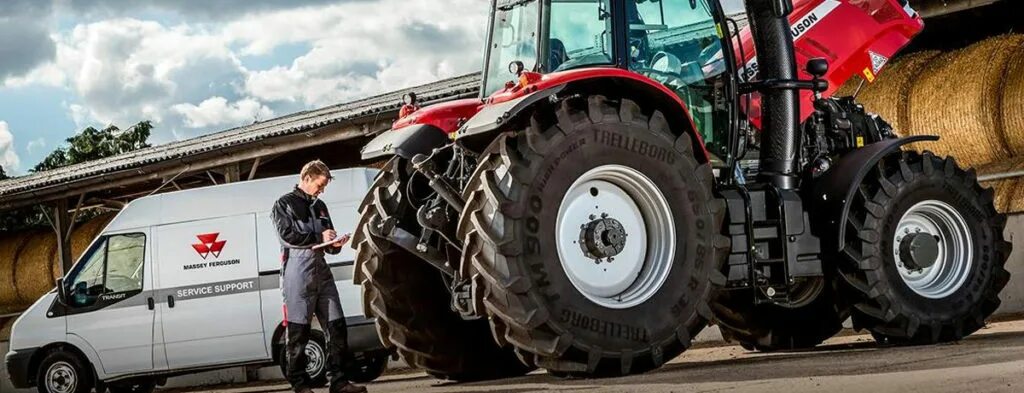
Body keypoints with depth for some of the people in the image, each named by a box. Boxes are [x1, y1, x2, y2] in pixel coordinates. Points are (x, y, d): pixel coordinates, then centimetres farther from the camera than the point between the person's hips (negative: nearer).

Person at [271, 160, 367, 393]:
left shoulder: (319, 206, 23)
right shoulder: (284, 204, 4)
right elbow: (286, 235, -10)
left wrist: (334, 243, 1)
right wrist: (318, 237, -8)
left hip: (321, 268, 7)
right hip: (298, 270, -6)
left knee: (336, 325, 1)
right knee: (298, 330, -4)